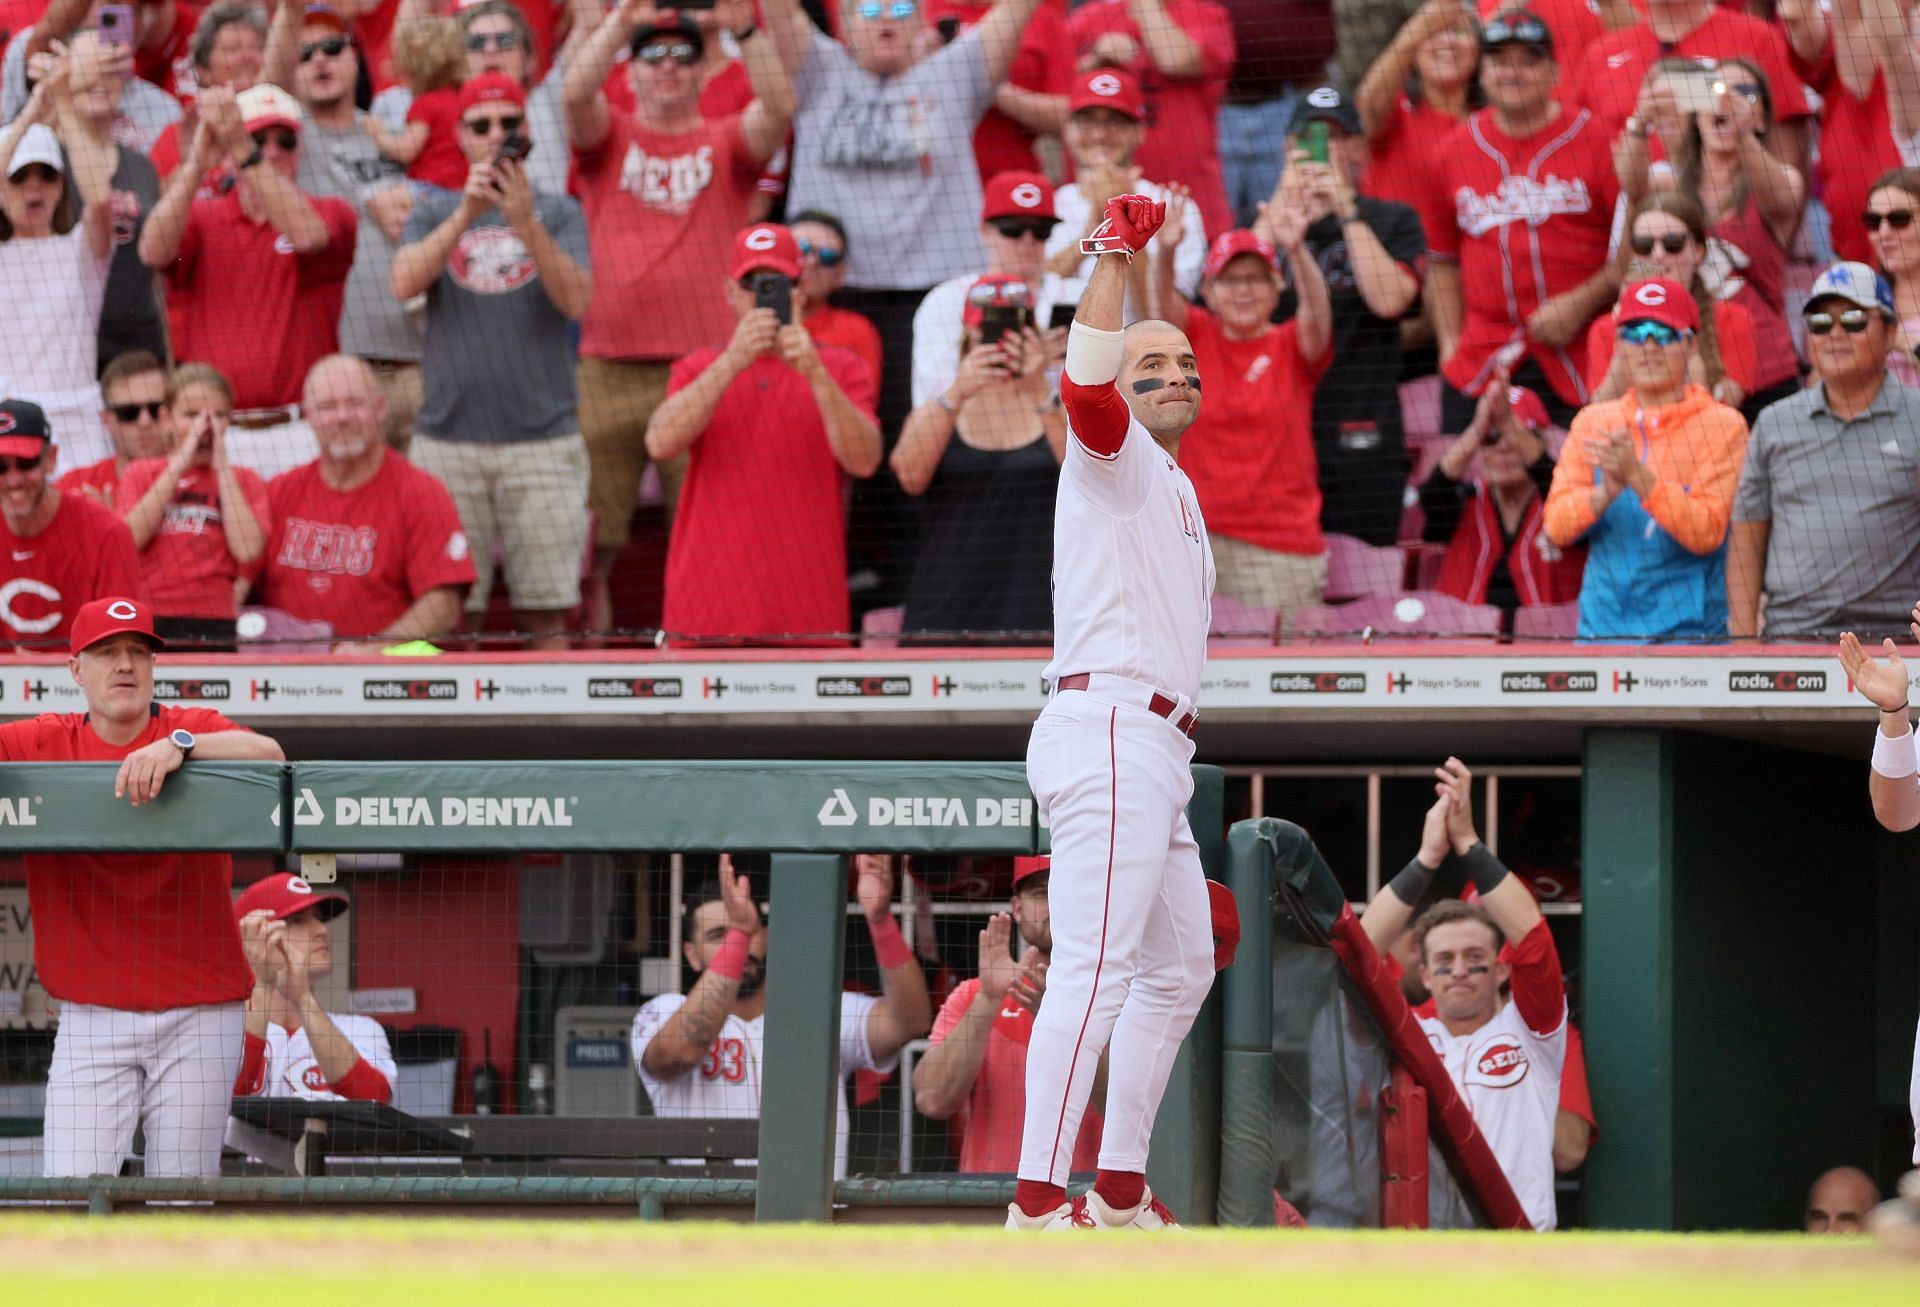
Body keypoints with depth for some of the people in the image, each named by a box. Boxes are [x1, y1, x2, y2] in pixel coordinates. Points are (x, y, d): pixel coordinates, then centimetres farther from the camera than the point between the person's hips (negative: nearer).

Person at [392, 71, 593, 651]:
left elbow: (575, 300, -6)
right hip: (449, 439, 1)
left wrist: (524, 223, -18)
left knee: (546, 612, -3)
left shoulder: (556, 212, 10)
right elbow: (405, 283, -5)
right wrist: (466, 215, -16)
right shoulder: (436, 211, 13)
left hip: (543, 438, -1)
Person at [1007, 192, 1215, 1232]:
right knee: (1094, 970, -19)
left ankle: (1119, 1192, 21)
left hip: (1154, 749, 11)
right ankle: (1038, 1203, -26)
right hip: (1108, 728, -11)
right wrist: (1115, 258, -31)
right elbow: (1087, 390, -24)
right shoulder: (1115, 457, -1)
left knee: (1179, 970, 17)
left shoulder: (1172, 484, 27)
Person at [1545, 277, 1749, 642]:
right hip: (1601, 625, 3)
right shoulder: (1592, 422, 12)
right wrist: (1607, 490, -17)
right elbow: (1556, 527, 2)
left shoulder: (1722, 425, 1)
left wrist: (1637, 477, -22)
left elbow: (1707, 533, -11)